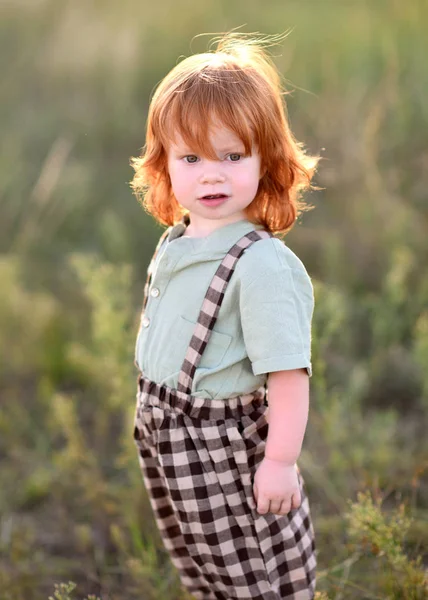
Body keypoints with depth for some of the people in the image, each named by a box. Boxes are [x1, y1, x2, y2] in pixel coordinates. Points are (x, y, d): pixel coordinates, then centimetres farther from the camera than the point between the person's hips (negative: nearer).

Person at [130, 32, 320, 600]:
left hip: (225, 445, -8)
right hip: (163, 434, 8)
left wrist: (281, 462, -23)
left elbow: (288, 371, -25)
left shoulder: (262, 263, -25)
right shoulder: (175, 242, 2)